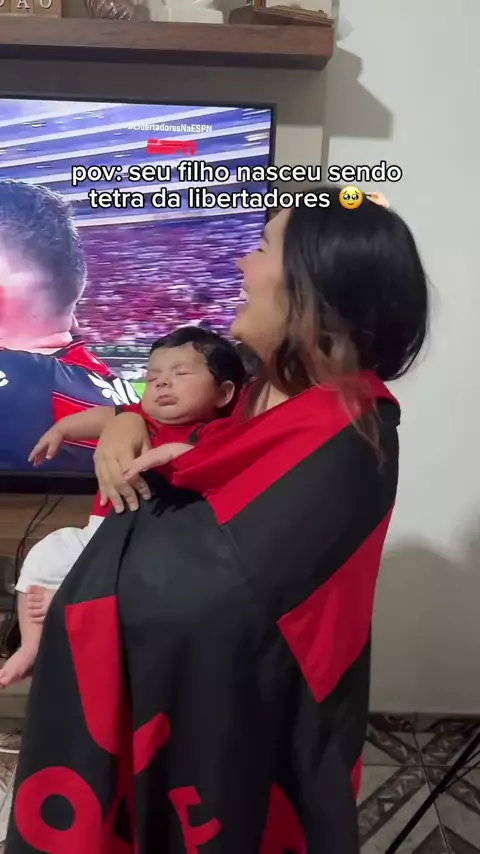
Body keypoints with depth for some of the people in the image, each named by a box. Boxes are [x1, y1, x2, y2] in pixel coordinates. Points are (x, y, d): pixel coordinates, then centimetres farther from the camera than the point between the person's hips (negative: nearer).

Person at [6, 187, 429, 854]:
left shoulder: (337, 448, -28)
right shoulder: (276, 387, 0)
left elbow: (171, 589, -30)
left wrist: (138, 483, -13)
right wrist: (130, 424, -7)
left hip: (232, 720, -7)